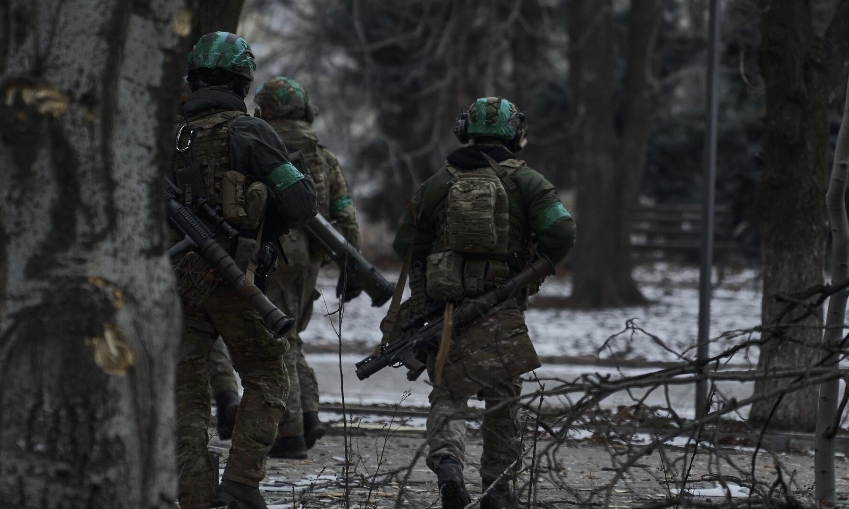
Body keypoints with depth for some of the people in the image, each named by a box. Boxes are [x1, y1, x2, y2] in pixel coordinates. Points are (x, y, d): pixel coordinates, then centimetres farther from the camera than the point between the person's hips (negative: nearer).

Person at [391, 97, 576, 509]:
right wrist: (532, 269, 5)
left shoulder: (439, 183, 5)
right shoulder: (525, 182, 0)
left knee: (447, 394, 6)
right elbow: (562, 233, -11)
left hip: (445, 304, 1)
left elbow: (406, 244, 8)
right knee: (502, 400, 13)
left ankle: (447, 461, -20)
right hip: (502, 311, -1)